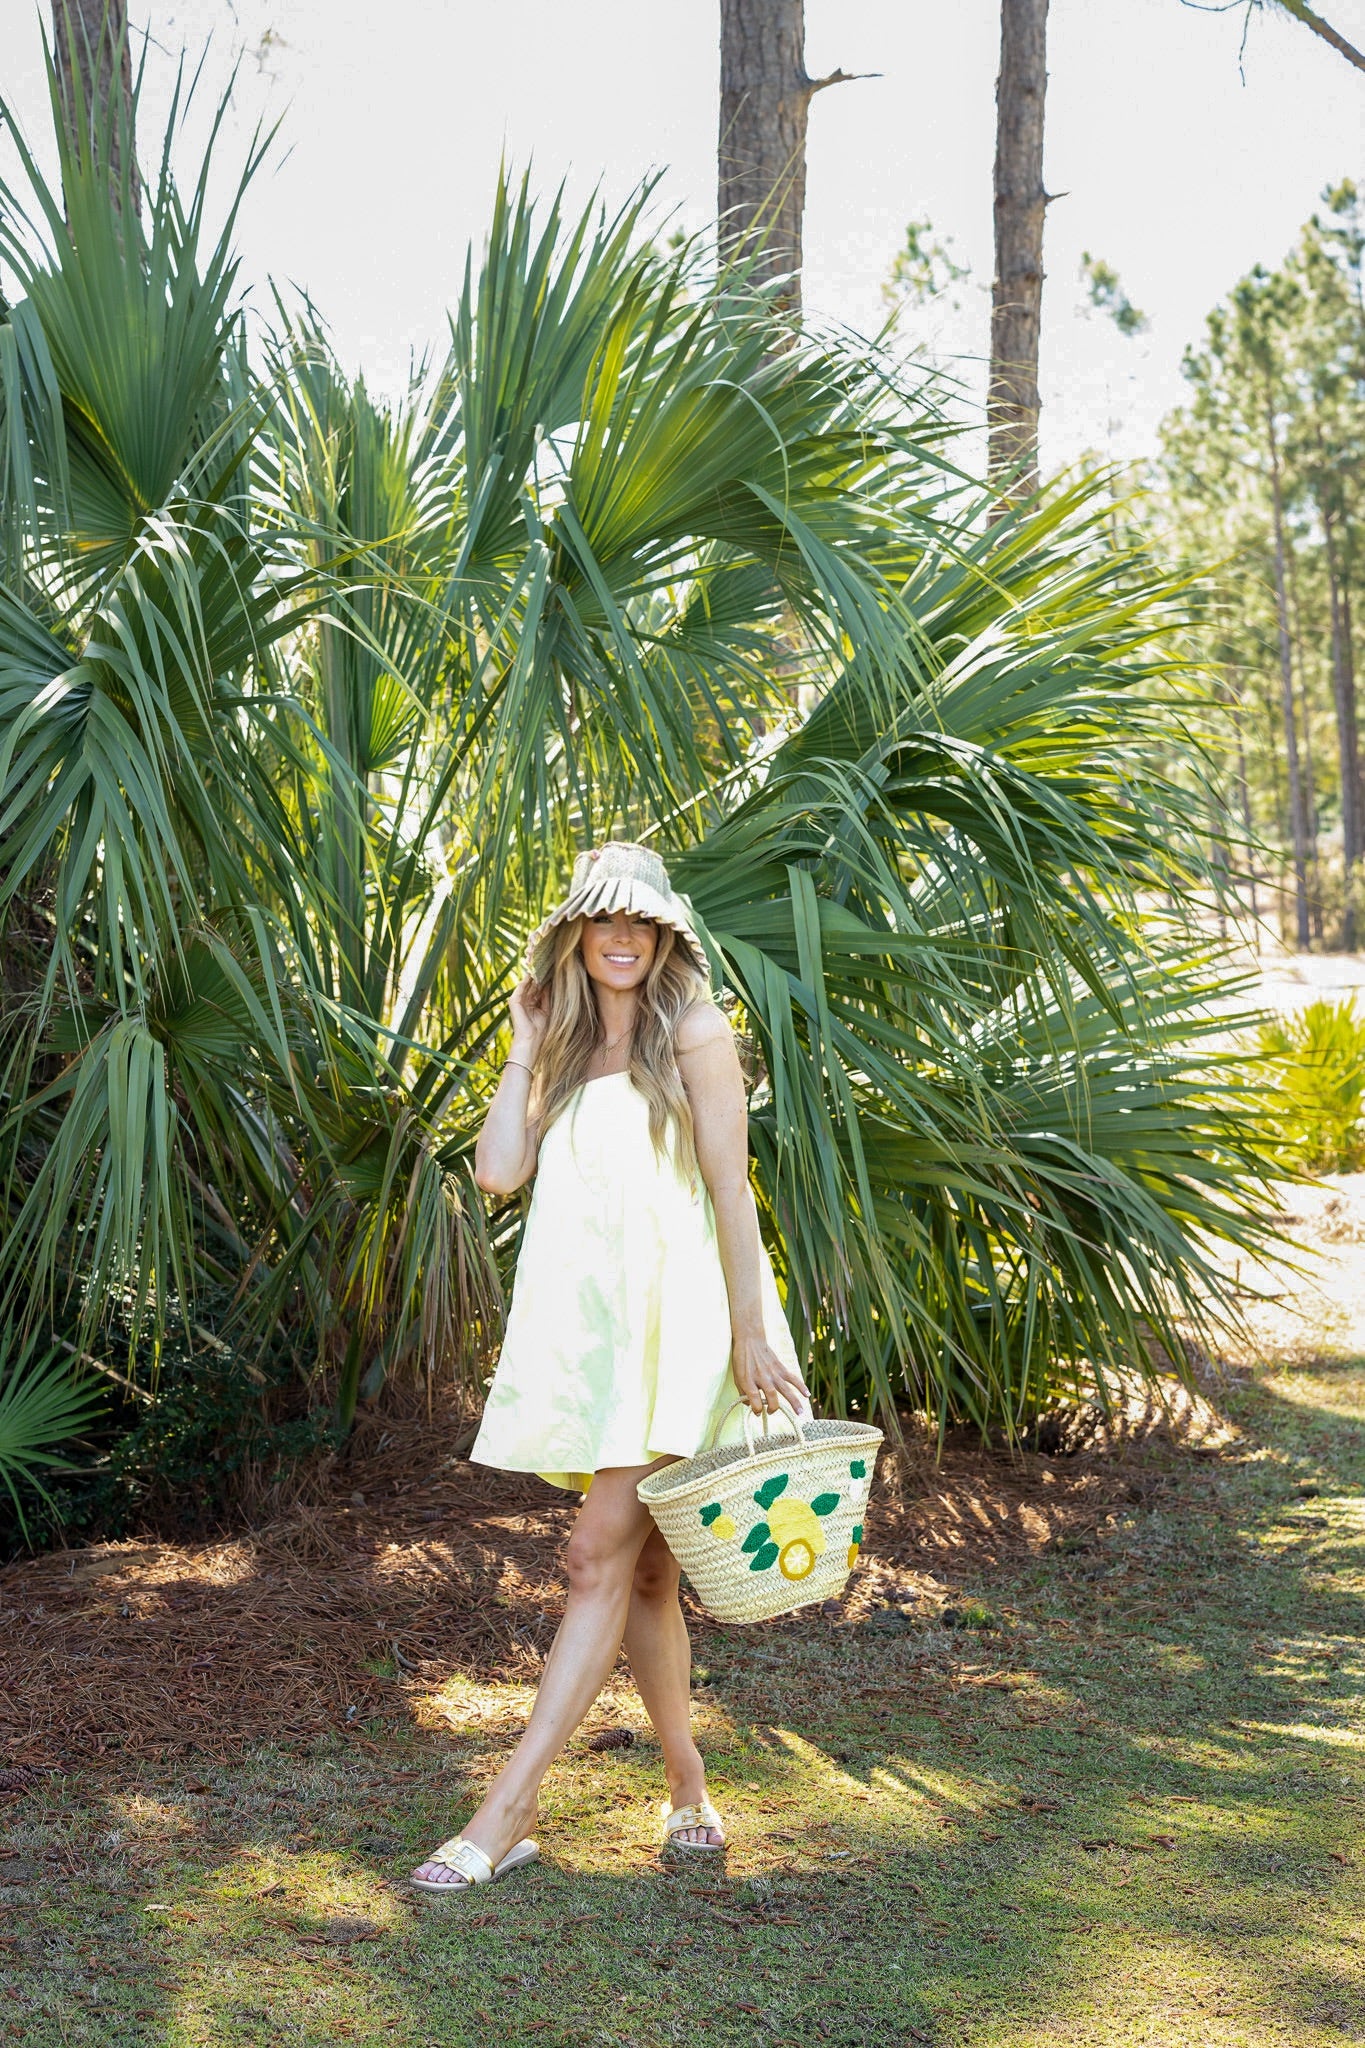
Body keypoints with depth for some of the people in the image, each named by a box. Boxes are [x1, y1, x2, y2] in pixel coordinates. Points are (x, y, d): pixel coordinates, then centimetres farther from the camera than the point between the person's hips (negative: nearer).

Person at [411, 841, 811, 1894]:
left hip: (673, 1321, -6)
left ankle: (509, 1808, -11)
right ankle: (690, 1788, 21)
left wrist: (750, 1334, -12)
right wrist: (524, 1050, 5)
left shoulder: (692, 1034, -3)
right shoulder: (567, 1045, 15)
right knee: (643, 1570, 9)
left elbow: (731, 1191, -7)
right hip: (585, 1323, 6)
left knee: (603, 1557, -10)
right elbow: (499, 1169, 2)